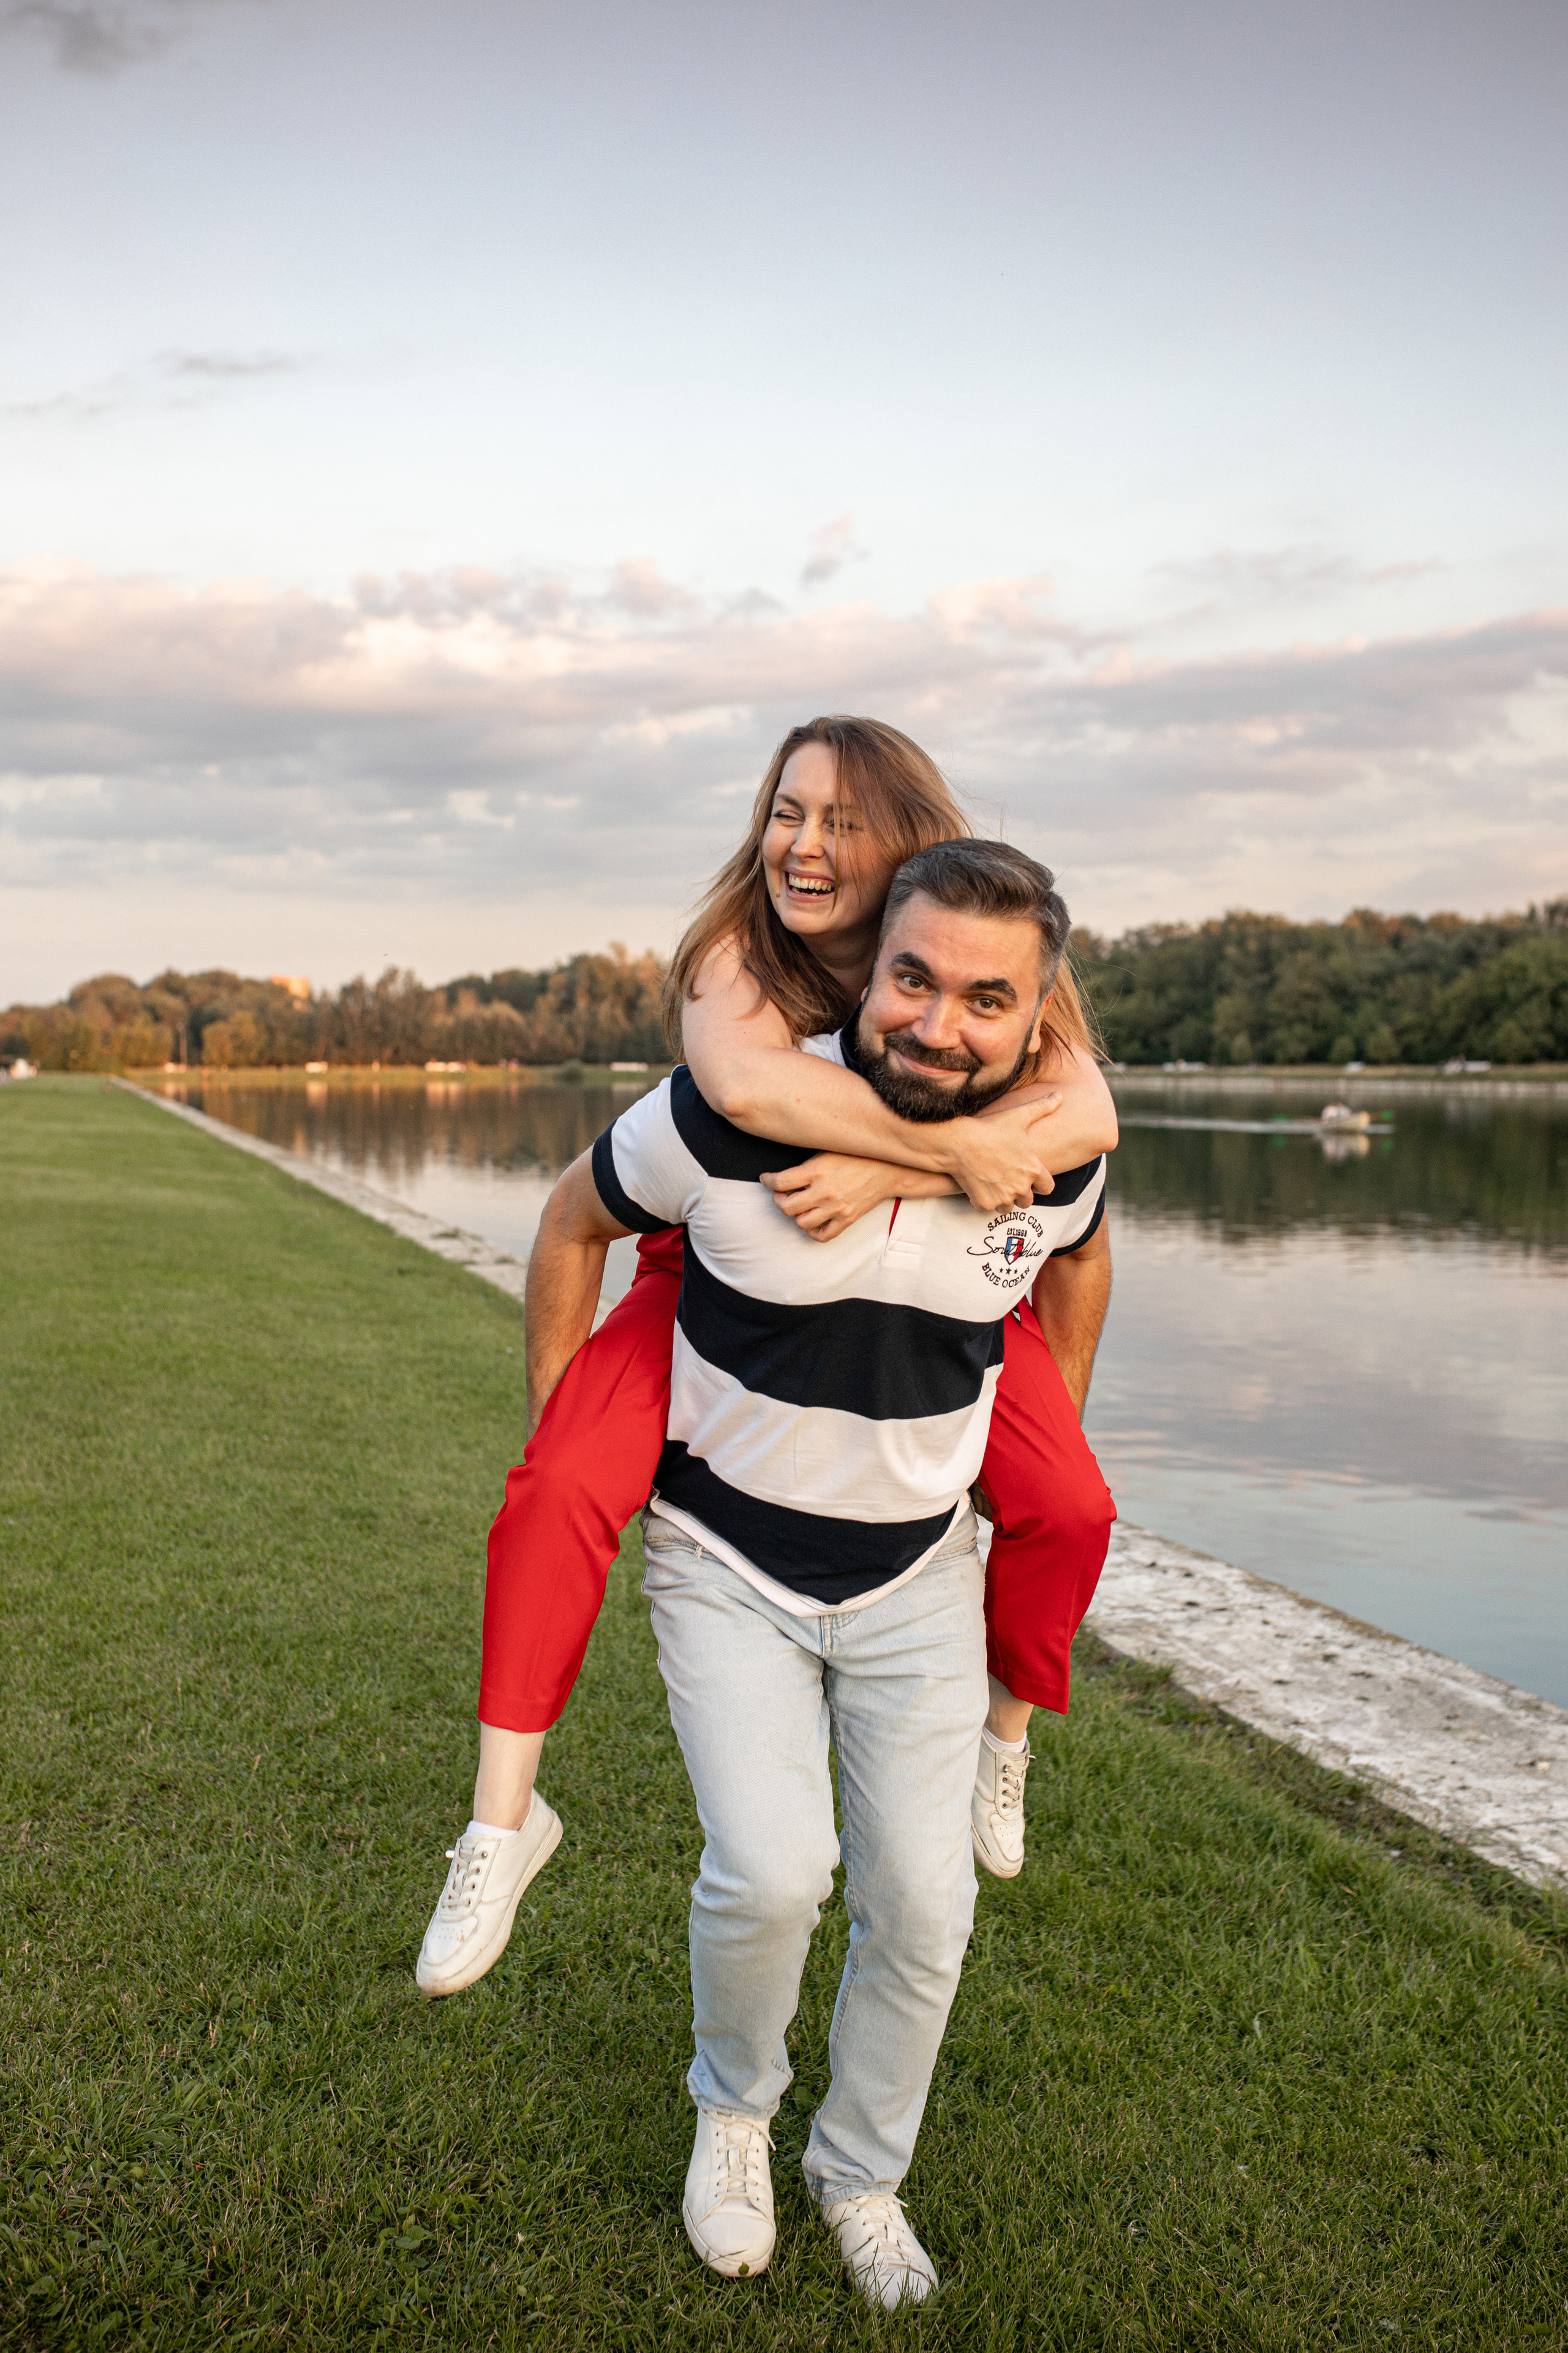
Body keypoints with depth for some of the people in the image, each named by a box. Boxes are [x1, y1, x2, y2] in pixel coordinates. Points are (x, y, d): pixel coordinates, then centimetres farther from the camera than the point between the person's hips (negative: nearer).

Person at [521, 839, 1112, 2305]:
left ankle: (862, 2181, 34)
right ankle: (732, 2111, 19)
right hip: (726, 1561, -2)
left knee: (921, 1905, 5)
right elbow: (575, 1219, -4)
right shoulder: (728, 1119, -24)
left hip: (919, 1574, 3)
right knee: (770, 1871, -17)